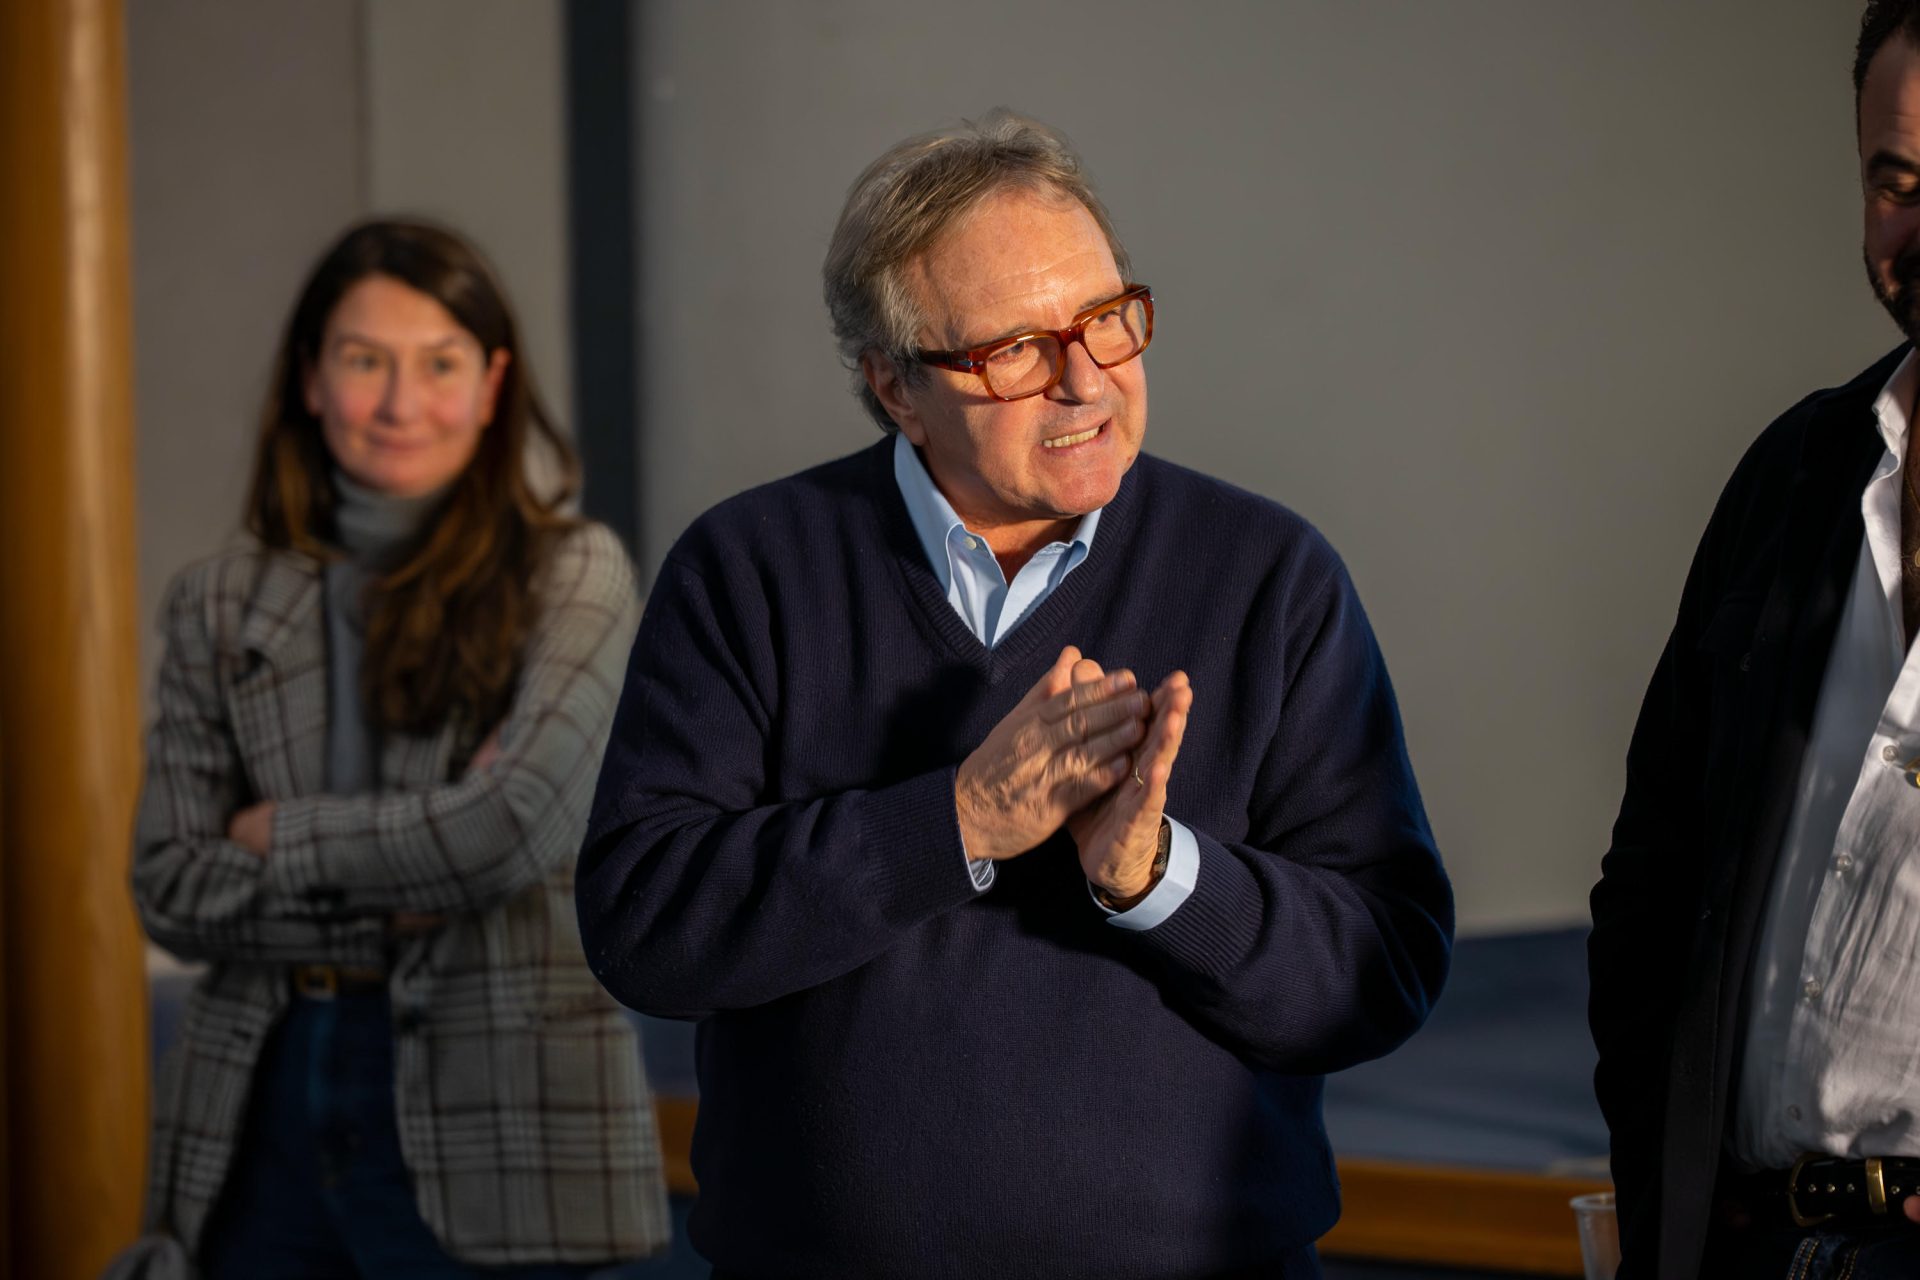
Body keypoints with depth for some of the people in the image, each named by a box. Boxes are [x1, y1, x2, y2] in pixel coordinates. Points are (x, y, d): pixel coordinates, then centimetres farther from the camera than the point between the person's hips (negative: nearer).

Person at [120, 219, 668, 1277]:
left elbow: (520, 824, -15)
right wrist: (392, 895, -11)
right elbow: (169, 891, 3)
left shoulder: (571, 576, -2)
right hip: (266, 1114, 3)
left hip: (486, 1126, -3)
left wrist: (283, 835, -4)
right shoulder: (221, 605, 8)